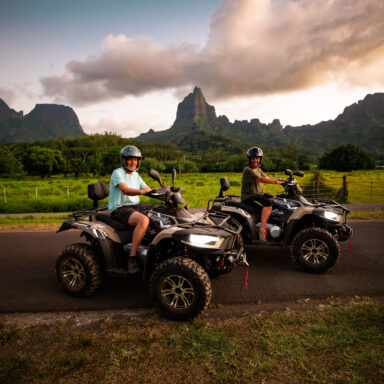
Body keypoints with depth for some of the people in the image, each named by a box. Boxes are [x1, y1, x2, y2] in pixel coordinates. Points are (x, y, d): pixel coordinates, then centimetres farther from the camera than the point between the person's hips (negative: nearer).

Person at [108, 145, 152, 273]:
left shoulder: (135, 175, 17)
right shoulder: (117, 173, -8)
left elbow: (149, 190, 14)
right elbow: (125, 190, -27)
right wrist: (141, 191, -45)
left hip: (134, 207, 8)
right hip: (119, 209, -8)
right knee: (144, 220, -34)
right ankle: (131, 258, -31)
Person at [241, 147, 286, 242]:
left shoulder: (258, 170, 18)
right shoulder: (247, 170, -13)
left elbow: (268, 178, 16)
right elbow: (261, 179, -22)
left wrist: (279, 179, -1)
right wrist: (276, 182, -26)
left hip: (259, 195, 10)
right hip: (249, 197, -10)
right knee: (268, 203, -31)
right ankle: (262, 229, -34)